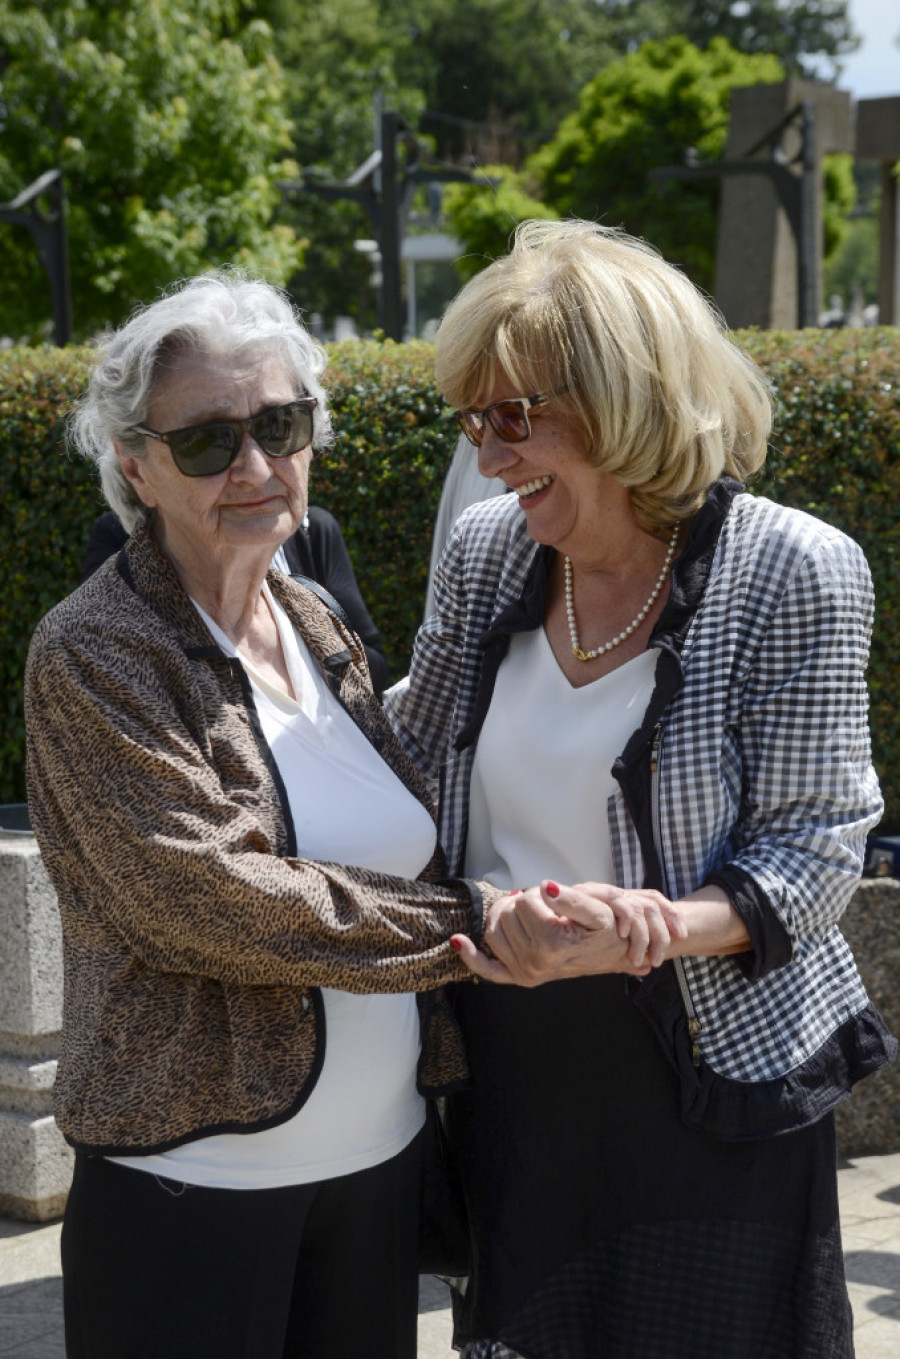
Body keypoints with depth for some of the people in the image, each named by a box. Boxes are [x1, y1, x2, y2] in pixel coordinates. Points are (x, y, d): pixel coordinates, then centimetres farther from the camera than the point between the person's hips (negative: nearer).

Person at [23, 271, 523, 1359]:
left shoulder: (318, 629, 10)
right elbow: (207, 897, -20)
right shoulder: (92, 656, -12)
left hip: (378, 1156, 7)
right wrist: (462, 918, -17)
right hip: (194, 1178, -6)